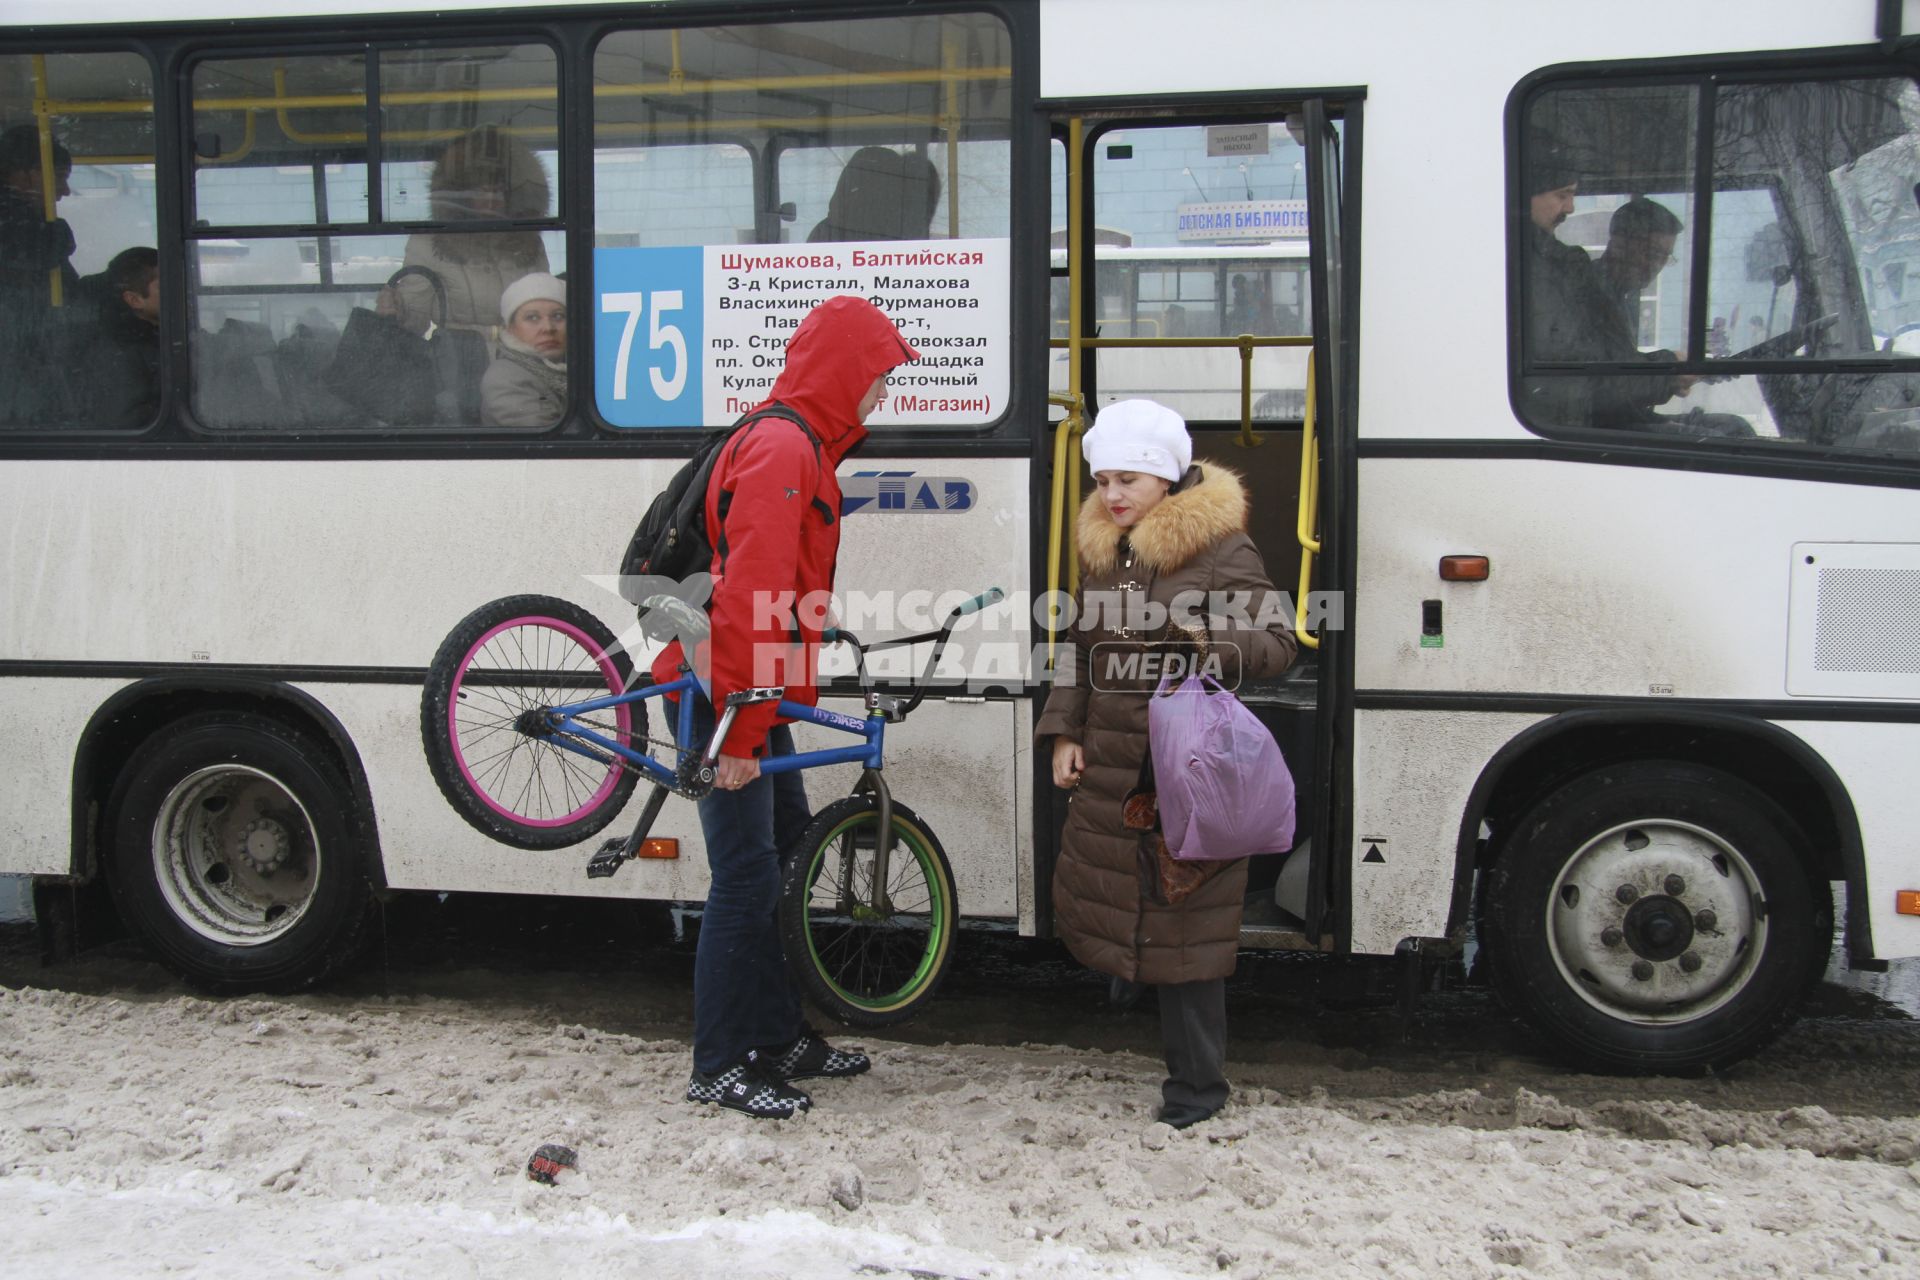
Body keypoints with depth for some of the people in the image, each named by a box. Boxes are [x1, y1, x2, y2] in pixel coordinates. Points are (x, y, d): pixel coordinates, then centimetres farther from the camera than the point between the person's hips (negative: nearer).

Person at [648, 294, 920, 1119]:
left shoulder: (799, 446, 17)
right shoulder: (782, 448, -17)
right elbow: (750, 597, -23)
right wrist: (741, 734, -24)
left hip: (754, 696, 10)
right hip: (727, 699, -10)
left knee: (791, 856, 14)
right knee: (747, 875, -6)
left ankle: (779, 1036, 24)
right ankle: (719, 1066, 5)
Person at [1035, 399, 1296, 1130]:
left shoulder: (1221, 550, -9)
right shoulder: (1102, 550, 11)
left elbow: (1279, 644, -11)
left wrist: (1211, 644, -29)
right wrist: (1064, 733, 9)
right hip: (1109, 766, 7)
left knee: (1183, 925, -2)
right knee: (1099, 899, 12)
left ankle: (1196, 1084, 11)